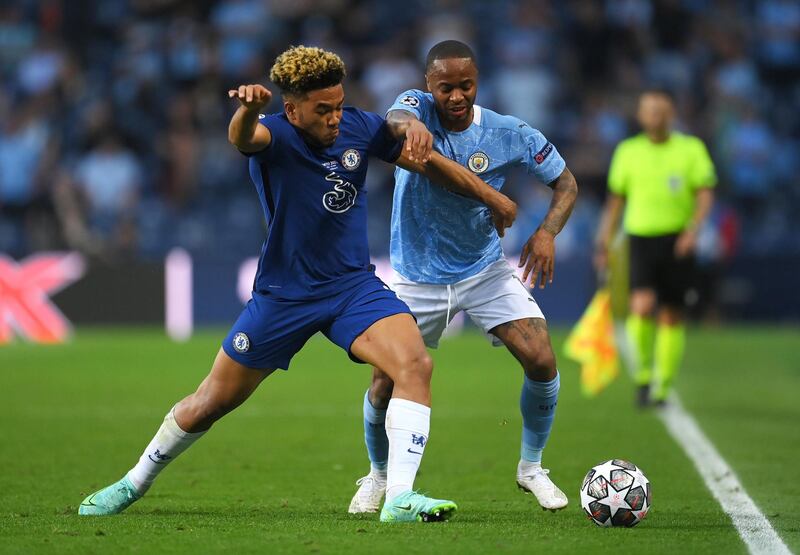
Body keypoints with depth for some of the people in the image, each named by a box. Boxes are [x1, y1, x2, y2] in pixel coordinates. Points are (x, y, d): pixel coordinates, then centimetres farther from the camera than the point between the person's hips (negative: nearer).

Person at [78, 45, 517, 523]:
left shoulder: (360, 128, -5)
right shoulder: (275, 135, -18)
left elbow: (429, 161, 9)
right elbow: (242, 138, -44)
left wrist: (492, 197, 7)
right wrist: (249, 108, -67)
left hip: (354, 285, 3)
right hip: (283, 295, -3)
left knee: (416, 365, -24)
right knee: (211, 403, 9)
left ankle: (399, 497, -24)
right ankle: (135, 483, 33)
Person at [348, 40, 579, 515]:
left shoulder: (511, 134, -10)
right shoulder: (416, 107, -14)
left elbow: (566, 183, 0)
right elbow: (397, 120, -39)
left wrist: (548, 231, -19)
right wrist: (408, 129, -65)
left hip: (486, 270, 1)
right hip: (419, 276, -1)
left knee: (542, 362, -14)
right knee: (385, 384, -5)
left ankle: (531, 466, 10)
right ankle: (380, 476, 24)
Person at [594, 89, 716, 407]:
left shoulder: (691, 149, 3)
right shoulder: (628, 151, 8)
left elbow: (705, 194, -2)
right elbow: (615, 200, 15)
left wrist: (693, 229, -19)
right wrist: (604, 244, 12)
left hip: (677, 242, 0)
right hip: (641, 237, 0)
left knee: (672, 315, 3)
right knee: (642, 306, -20)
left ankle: (663, 387, 15)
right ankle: (643, 374, -2)